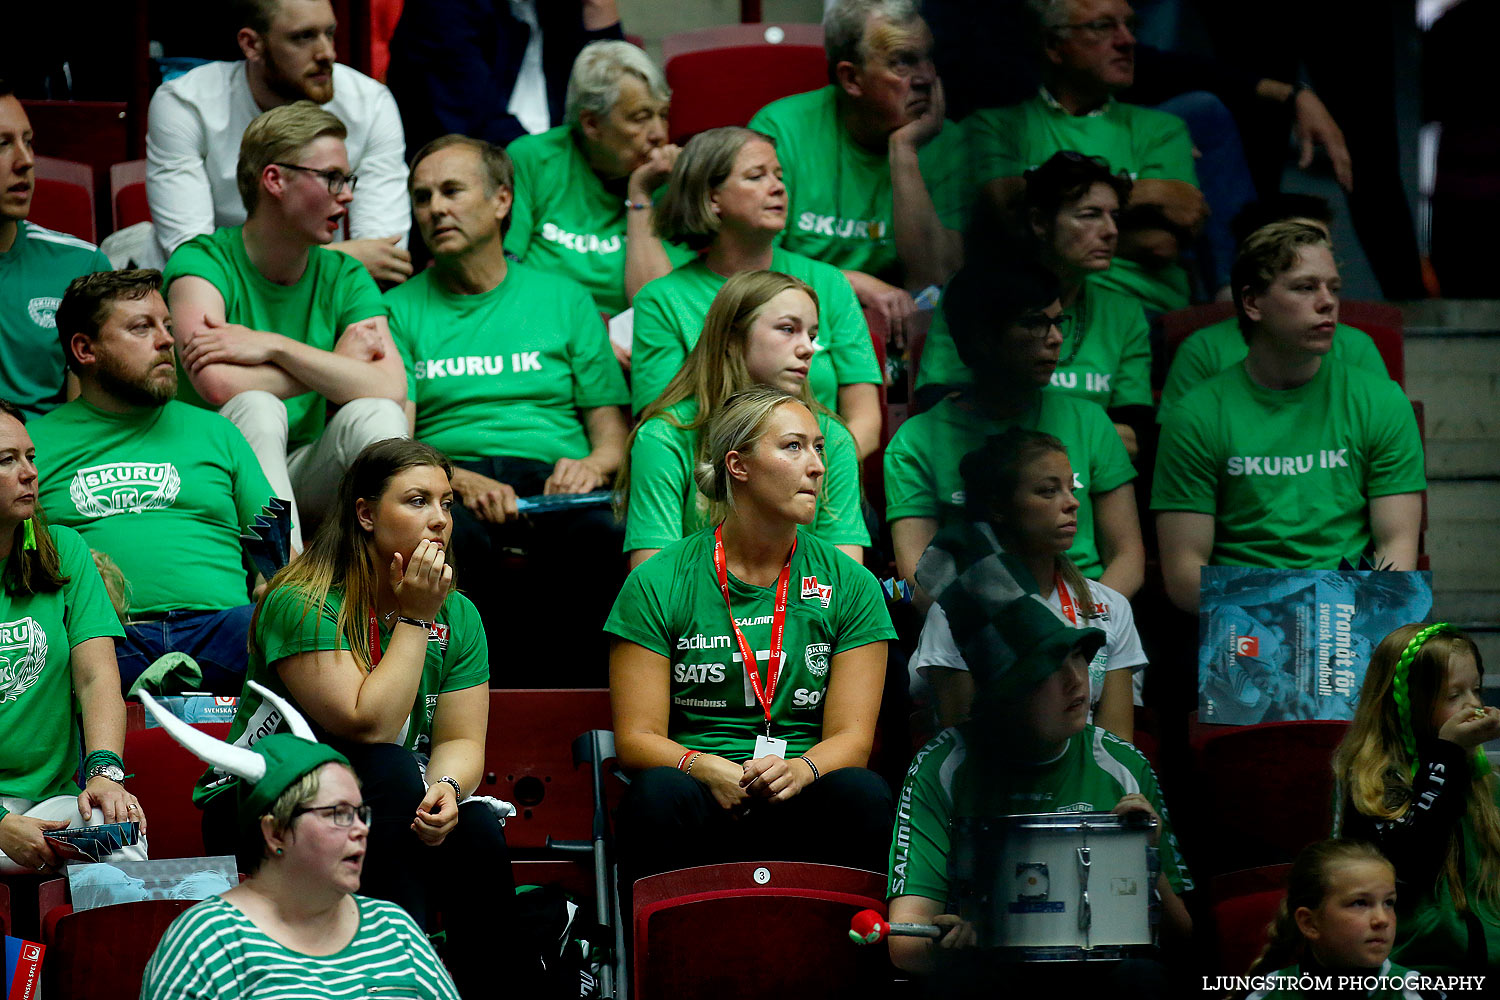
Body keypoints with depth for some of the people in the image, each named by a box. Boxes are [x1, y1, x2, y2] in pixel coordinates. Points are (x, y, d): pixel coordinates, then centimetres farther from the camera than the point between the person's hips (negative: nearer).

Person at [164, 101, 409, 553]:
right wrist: (338, 364, -12)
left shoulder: (345, 277, 8)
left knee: (377, 415, -23)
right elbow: (219, 384, -26)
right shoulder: (200, 264, -6)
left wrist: (273, 347, -21)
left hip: (305, 477, 4)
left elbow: (391, 391, -12)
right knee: (257, 407, -32)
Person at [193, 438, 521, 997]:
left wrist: (446, 789, -26)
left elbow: (461, 740, -3)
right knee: (391, 772, -33)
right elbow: (370, 726, -24)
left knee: (476, 831, -27)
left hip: (391, 812, 5)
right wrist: (413, 619, -21)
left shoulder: (457, 615, 4)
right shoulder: (301, 604, -17)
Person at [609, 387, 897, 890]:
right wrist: (708, 770, -22)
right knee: (660, 792, -35)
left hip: (803, 809, 1)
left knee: (864, 794, -31)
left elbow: (851, 735, 3)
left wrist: (798, 770, -21)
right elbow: (636, 737, 0)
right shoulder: (657, 584, 4)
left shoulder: (850, 585, 10)